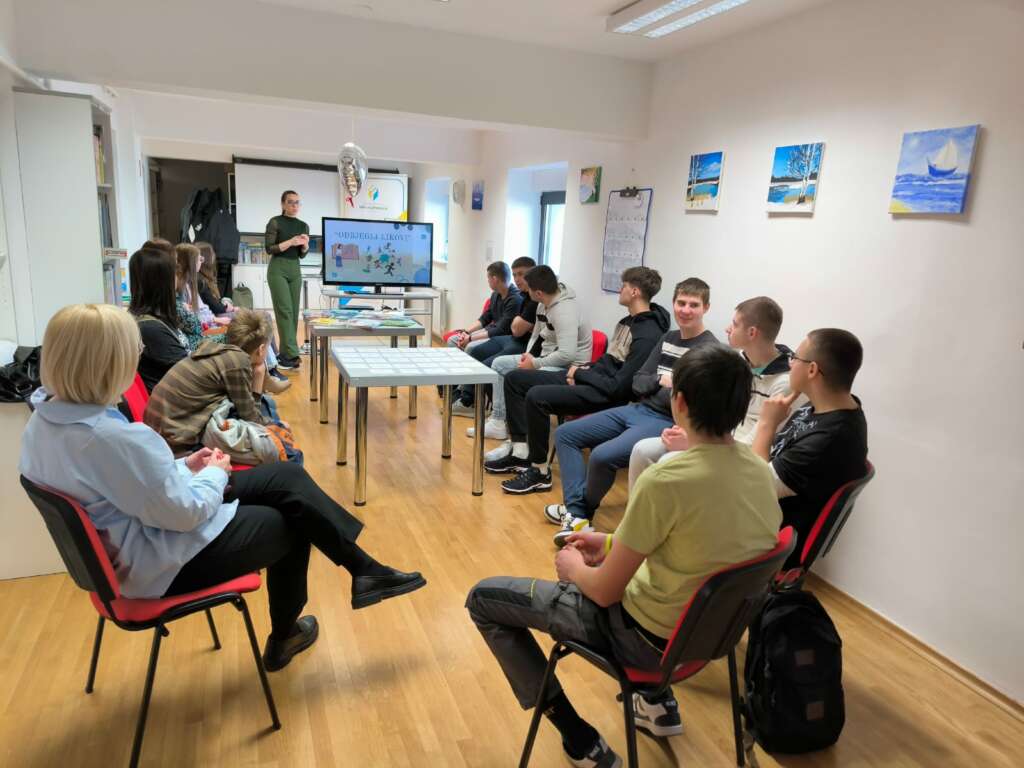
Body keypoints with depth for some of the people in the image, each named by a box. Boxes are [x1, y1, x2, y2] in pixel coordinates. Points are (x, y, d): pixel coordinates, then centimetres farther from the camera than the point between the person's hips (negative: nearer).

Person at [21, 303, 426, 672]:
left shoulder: (44, 421, -3)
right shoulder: (117, 438, -34)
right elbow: (187, 511, -25)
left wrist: (182, 467, 3)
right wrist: (214, 474, -6)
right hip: (164, 565, -9)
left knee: (287, 477, 7)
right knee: (289, 524, 11)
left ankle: (365, 570, 16)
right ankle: (282, 639, 32)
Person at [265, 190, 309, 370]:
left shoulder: (303, 226, 12)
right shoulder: (275, 222, -4)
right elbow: (269, 248, -9)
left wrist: (305, 245, -7)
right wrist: (291, 242, -18)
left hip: (295, 270, 6)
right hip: (277, 269, -6)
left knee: (294, 312, 4)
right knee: (285, 310, -13)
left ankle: (284, 353, 12)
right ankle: (291, 354, -16)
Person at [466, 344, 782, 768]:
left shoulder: (665, 480, -30)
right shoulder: (760, 471, -7)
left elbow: (606, 592, -20)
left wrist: (574, 568, 2)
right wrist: (613, 543, 11)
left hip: (650, 638, -7)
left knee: (482, 598, 5)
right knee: (620, 558, 35)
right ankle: (657, 701, 32)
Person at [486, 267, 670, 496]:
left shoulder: (649, 335, -19)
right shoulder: (629, 322, 12)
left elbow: (619, 387, -22)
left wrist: (581, 375, -11)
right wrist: (583, 370, 2)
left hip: (606, 396, -10)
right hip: (591, 381, 10)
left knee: (536, 397, -31)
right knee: (514, 378, 5)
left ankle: (540, 472, -14)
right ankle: (521, 453, 6)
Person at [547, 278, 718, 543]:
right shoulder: (668, 339, 15)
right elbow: (637, 382, 12)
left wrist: (653, 388, -7)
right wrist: (660, 381, -9)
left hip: (668, 422, -9)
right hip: (637, 410, 9)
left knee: (602, 456, -31)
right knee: (564, 434, 3)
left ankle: (581, 511, 0)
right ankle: (578, 515, -7)